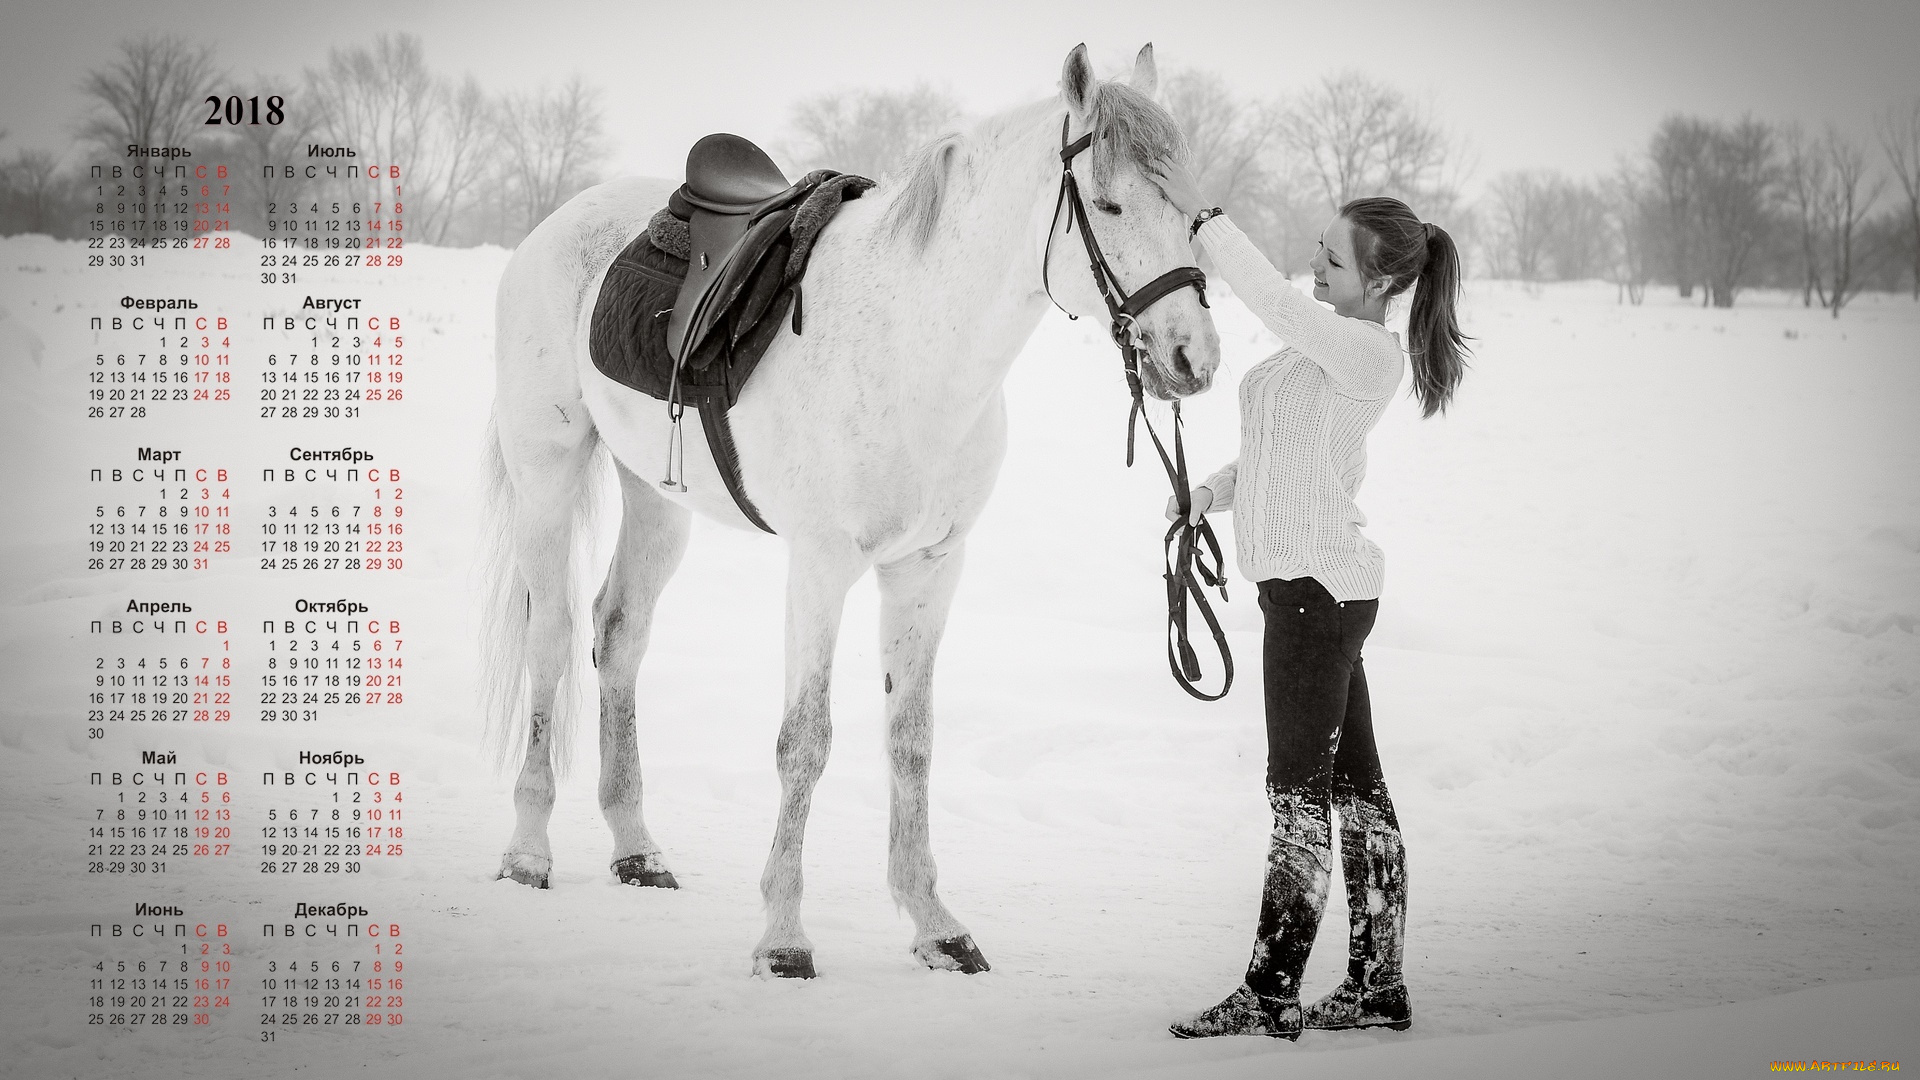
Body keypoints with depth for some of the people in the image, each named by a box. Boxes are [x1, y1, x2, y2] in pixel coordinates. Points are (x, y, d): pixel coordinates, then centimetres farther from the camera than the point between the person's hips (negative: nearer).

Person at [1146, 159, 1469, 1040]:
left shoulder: (1367, 351, -15)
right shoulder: (1330, 341, 14)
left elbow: (1275, 303, -30)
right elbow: (1288, 445, 22)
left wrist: (1203, 216, -29)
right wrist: (1213, 489, 7)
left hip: (1319, 586, -10)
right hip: (1310, 582, 10)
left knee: (1300, 797, -7)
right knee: (1356, 790, 11)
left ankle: (1269, 998, -5)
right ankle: (1377, 986, 16)